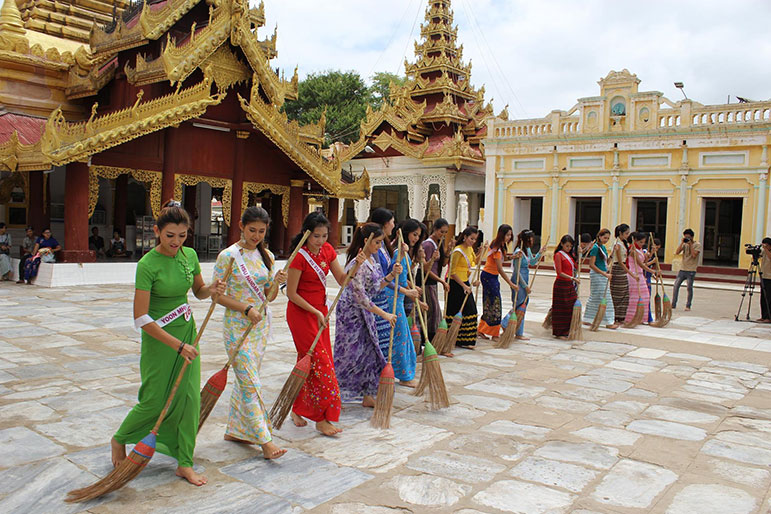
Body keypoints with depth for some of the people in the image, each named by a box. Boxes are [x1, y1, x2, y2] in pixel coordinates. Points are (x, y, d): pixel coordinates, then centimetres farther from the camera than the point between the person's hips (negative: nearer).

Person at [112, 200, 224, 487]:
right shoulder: (148, 265, -19)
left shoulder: (190, 255, -1)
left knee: (189, 396, 3)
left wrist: (212, 289, -10)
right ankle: (119, 439, 36)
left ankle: (184, 463, 15)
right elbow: (141, 318, -20)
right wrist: (177, 345, -22)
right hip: (159, 337, -5)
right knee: (155, 400, 5)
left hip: (187, 330, 5)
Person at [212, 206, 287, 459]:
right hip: (237, 325, -6)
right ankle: (265, 440, -4)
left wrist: (277, 282, -11)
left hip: (261, 324, 6)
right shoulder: (228, 256, -10)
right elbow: (217, 295, -10)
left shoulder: (266, 256, 6)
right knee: (250, 383, -7)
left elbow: (269, 296, 9)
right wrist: (246, 308, -18)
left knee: (246, 379, 14)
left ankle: (234, 430, 27)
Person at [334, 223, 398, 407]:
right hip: (351, 312, -9)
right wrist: (384, 314, -24)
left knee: (370, 351, 9)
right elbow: (360, 297, -25)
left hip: (365, 312, 9)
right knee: (349, 353, -3)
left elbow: (375, 287, 14)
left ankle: (367, 396, 19)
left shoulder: (372, 260, 7)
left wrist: (391, 275, -1)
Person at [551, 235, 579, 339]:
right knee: (561, 309, -1)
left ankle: (567, 331, 18)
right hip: (561, 284, -7)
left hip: (570, 285, 7)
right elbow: (560, 273, -16)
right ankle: (559, 333, 6)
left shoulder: (571, 255, 13)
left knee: (570, 308, 8)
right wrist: (572, 278, -21)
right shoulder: (558, 255, -9)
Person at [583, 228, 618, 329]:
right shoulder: (595, 247, -14)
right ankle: (608, 322, -4)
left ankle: (587, 320, 19)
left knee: (594, 298, 12)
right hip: (596, 275, -9)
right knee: (603, 298, -7)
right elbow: (591, 265, -19)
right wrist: (604, 274, -21)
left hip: (603, 275, 9)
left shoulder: (603, 247, 13)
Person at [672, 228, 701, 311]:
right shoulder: (685, 244, 11)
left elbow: (694, 255, -15)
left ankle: (688, 306, 9)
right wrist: (682, 242, -4)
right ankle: (673, 304, 3)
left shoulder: (698, 245, -2)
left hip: (691, 271, -4)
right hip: (682, 269, 4)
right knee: (675, 286, -2)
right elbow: (677, 252, 0)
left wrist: (690, 244, -13)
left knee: (689, 288, -2)